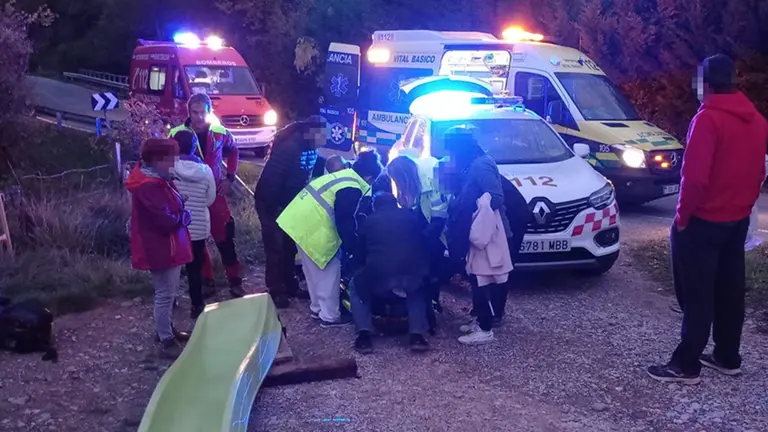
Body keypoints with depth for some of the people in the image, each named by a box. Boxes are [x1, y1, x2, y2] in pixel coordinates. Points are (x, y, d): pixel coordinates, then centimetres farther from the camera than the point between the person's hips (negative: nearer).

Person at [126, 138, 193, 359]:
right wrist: (185, 216, -11)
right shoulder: (150, 187, -26)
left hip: (167, 246, 11)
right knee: (165, 295, -1)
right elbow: (167, 221, -29)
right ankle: (167, 342, 9)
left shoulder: (157, 180, 8)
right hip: (161, 248, -11)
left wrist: (180, 214, -7)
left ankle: (167, 330, 38)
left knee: (168, 292, 23)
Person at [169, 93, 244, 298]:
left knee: (225, 239, 1)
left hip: (215, 193, 0)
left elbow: (233, 152, 15)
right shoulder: (176, 134, -10)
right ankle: (207, 281, 21)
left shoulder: (220, 133, -5)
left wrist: (230, 177, 6)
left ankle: (235, 282, 12)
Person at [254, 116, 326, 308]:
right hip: (271, 203, -8)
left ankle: (290, 284, 28)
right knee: (276, 247, -2)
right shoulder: (289, 147, -28)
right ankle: (276, 291, 9)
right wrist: (274, 208, -21)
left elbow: (310, 173, 10)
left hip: (290, 204, 8)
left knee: (290, 245, 15)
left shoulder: (310, 148, -1)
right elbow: (271, 178, -28)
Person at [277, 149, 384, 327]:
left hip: (300, 221, 10)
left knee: (316, 271, 23)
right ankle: (329, 315, 15)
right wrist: (353, 248, -3)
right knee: (329, 272, 5)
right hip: (313, 229, -10)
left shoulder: (344, 175, 14)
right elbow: (345, 222, -15)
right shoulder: (351, 190, -16)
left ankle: (318, 308, 37)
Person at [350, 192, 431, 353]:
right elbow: (424, 243, 31)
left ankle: (364, 335, 12)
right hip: (413, 273, 1)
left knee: (356, 287, 30)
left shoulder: (368, 221, 22)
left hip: (378, 275, -1)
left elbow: (361, 253, 29)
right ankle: (417, 335, 17)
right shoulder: (412, 215, 24)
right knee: (418, 289, 36)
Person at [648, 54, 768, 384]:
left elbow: (695, 176, -24)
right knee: (730, 290, 15)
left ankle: (685, 365, 3)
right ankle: (728, 358, 25)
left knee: (698, 296, -3)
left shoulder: (708, 119, -19)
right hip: (738, 220, 8)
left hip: (704, 221, -8)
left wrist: (682, 216, -13)